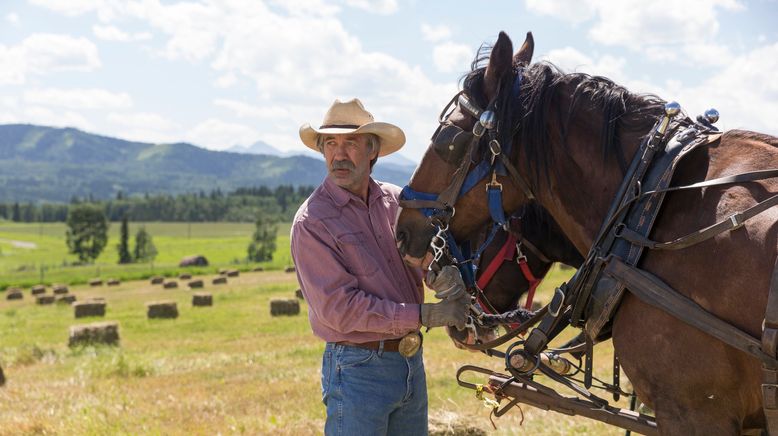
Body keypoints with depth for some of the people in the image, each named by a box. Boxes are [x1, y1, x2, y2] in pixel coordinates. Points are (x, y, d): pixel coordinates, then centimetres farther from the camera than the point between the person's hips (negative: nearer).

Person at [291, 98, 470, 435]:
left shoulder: (396, 200, 6)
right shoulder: (311, 222, -14)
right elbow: (339, 308, -20)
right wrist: (425, 315, -22)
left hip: (412, 362, 6)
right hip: (357, 369, -6)